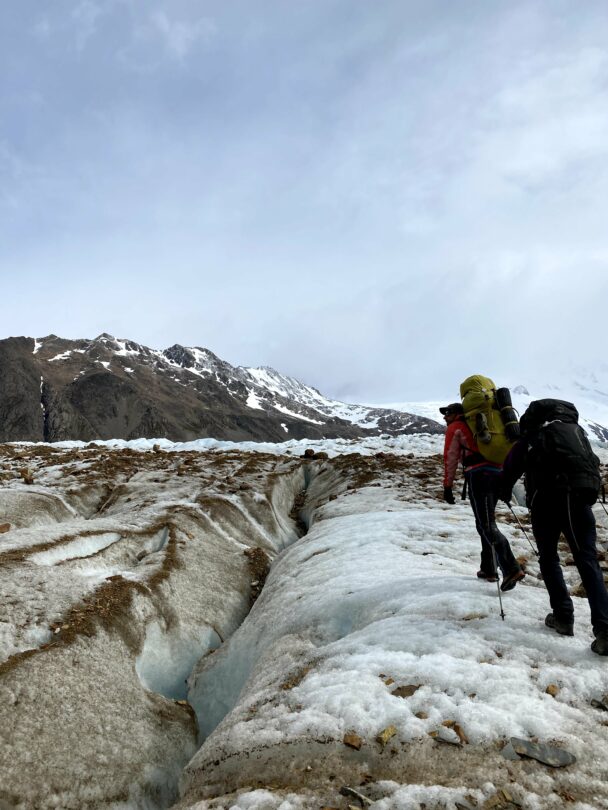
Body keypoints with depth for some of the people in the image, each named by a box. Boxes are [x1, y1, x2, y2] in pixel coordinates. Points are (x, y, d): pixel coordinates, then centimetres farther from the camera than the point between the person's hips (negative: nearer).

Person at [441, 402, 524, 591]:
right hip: (497, 474, 7)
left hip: (478, 475, -7)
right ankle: (489, 569, 18)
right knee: (486, 523, 17)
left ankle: (511, 569, -25)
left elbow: (450, 458, 4)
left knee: (486, 526, -12)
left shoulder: (455, 428, 11)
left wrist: (447, 486, 5)